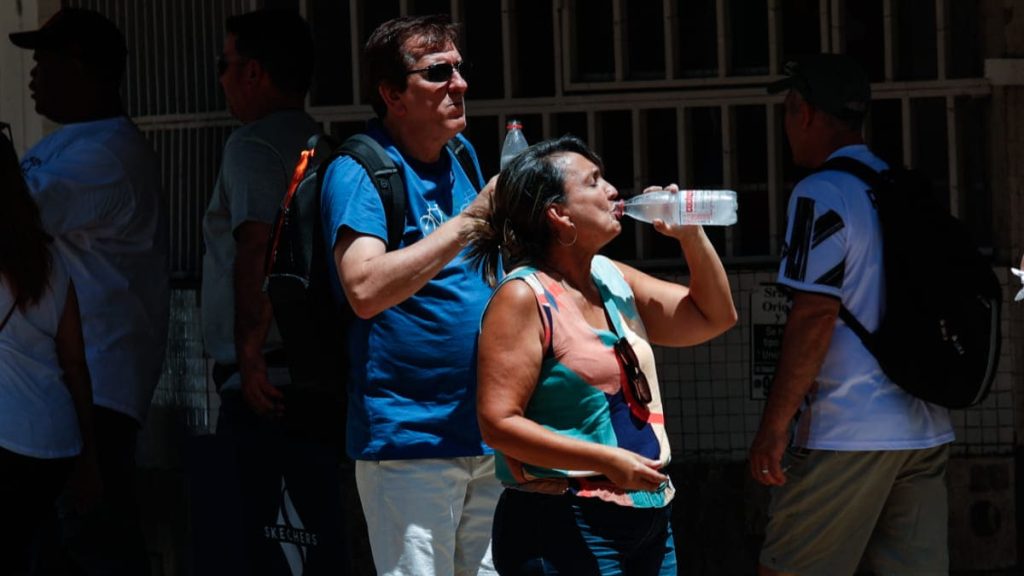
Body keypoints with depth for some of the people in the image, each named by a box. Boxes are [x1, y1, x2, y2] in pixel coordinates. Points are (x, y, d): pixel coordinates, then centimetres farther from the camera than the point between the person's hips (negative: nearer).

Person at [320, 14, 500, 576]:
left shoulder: (462, 159, 14)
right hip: (408, 439, -8)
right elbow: (365, 288, -26)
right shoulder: (357, 173, -10)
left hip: (488, 436, 8)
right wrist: (468, 222, -26)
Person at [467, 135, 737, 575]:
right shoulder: (523, 296, -11)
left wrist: (691, 235, 7)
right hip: (565, 529, -8)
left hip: (649, 518, 8)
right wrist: (608, 461, -22)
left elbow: (715, 317, 22)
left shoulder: (613, 279, 13)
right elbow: (499, 423, -18)